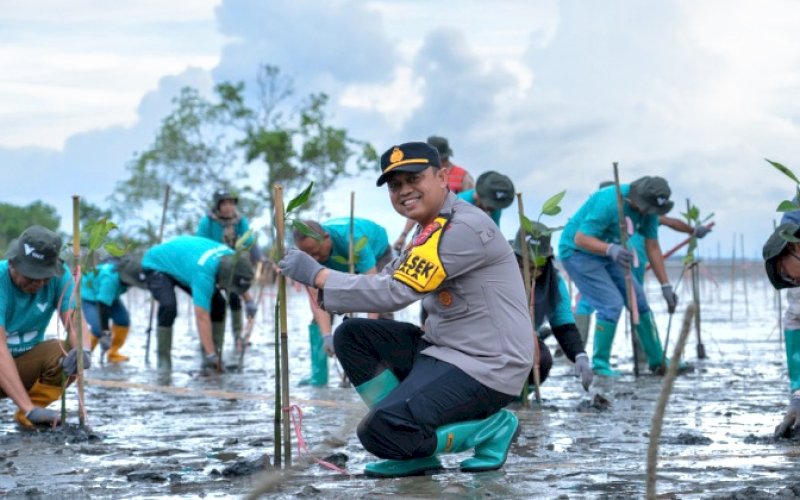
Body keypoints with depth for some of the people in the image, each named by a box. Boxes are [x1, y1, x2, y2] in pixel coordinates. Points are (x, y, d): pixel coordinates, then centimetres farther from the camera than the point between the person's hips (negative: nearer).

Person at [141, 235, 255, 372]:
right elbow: (202, 318, -43)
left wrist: (249, 300, 7)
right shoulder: (204, 274, -44)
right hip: (157, 266, -8)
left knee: (218, 303, -5)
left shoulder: (231, 256, -20)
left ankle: (215, 357, 3)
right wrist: (211, 355, -41)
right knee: (169, 306, -33)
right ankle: (163, 360, -19)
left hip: (181, 262, 8)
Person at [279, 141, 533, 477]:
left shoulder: (464, 227, -20)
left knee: (380, 432, -21)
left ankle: (492, 428, -1)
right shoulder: (432, 227, 13)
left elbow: (396, 292, -24)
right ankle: (416, 450, 5)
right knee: (352, 336, 6)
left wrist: (317, 275, -20)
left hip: (485, 368, -10)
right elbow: (390, 278, 13)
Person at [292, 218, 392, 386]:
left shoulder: (352, 238, -45)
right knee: (321, 314, -9)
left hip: (376, 254, -4)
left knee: (381, 315, -22)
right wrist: (326, 336, -49)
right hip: (340, 267, 4)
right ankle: (318, 376, -2)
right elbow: (317, 300, -35)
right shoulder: (308, 251, -32)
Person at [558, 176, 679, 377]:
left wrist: (666, 286, -3)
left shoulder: (648, 208, -7)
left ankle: (658, 362, 15)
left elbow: (652, 248, -1)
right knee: (612, 304, -19)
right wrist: (610, 249, -49)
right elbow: (581, 239, -33)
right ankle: (600, 364, -6)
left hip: (606, 253, 8)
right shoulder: (609, 202, -31)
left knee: (638, 300, 5)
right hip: (577, 252, -8)